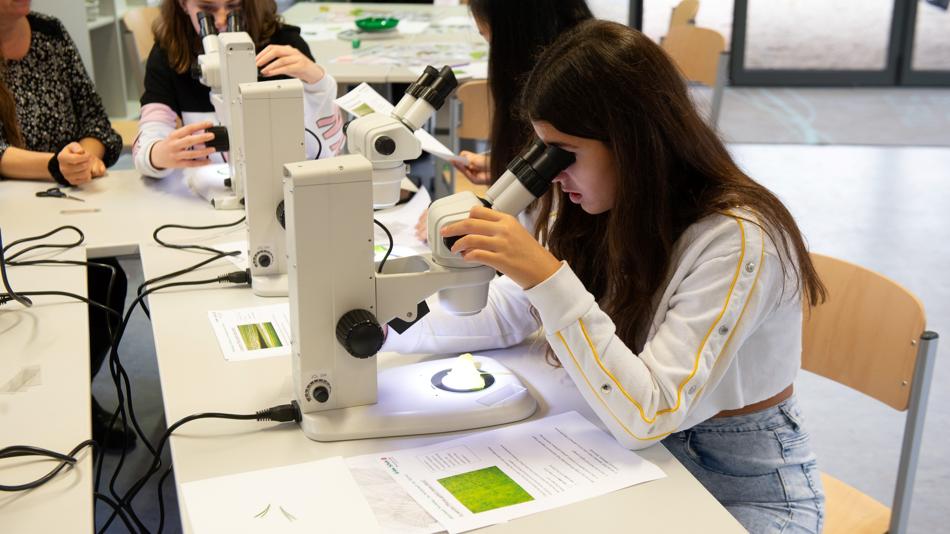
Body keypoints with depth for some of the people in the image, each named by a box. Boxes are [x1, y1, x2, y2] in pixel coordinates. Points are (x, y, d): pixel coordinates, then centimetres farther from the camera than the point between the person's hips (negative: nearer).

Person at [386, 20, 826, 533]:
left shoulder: (736, 238, -27)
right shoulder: (597, 211, -6)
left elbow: (644, 416, -30)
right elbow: (507, 315, 1)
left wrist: (549, 278, -37)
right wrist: (382, 331, -9)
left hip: (749, 487, -5)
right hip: (647, 457, 5)